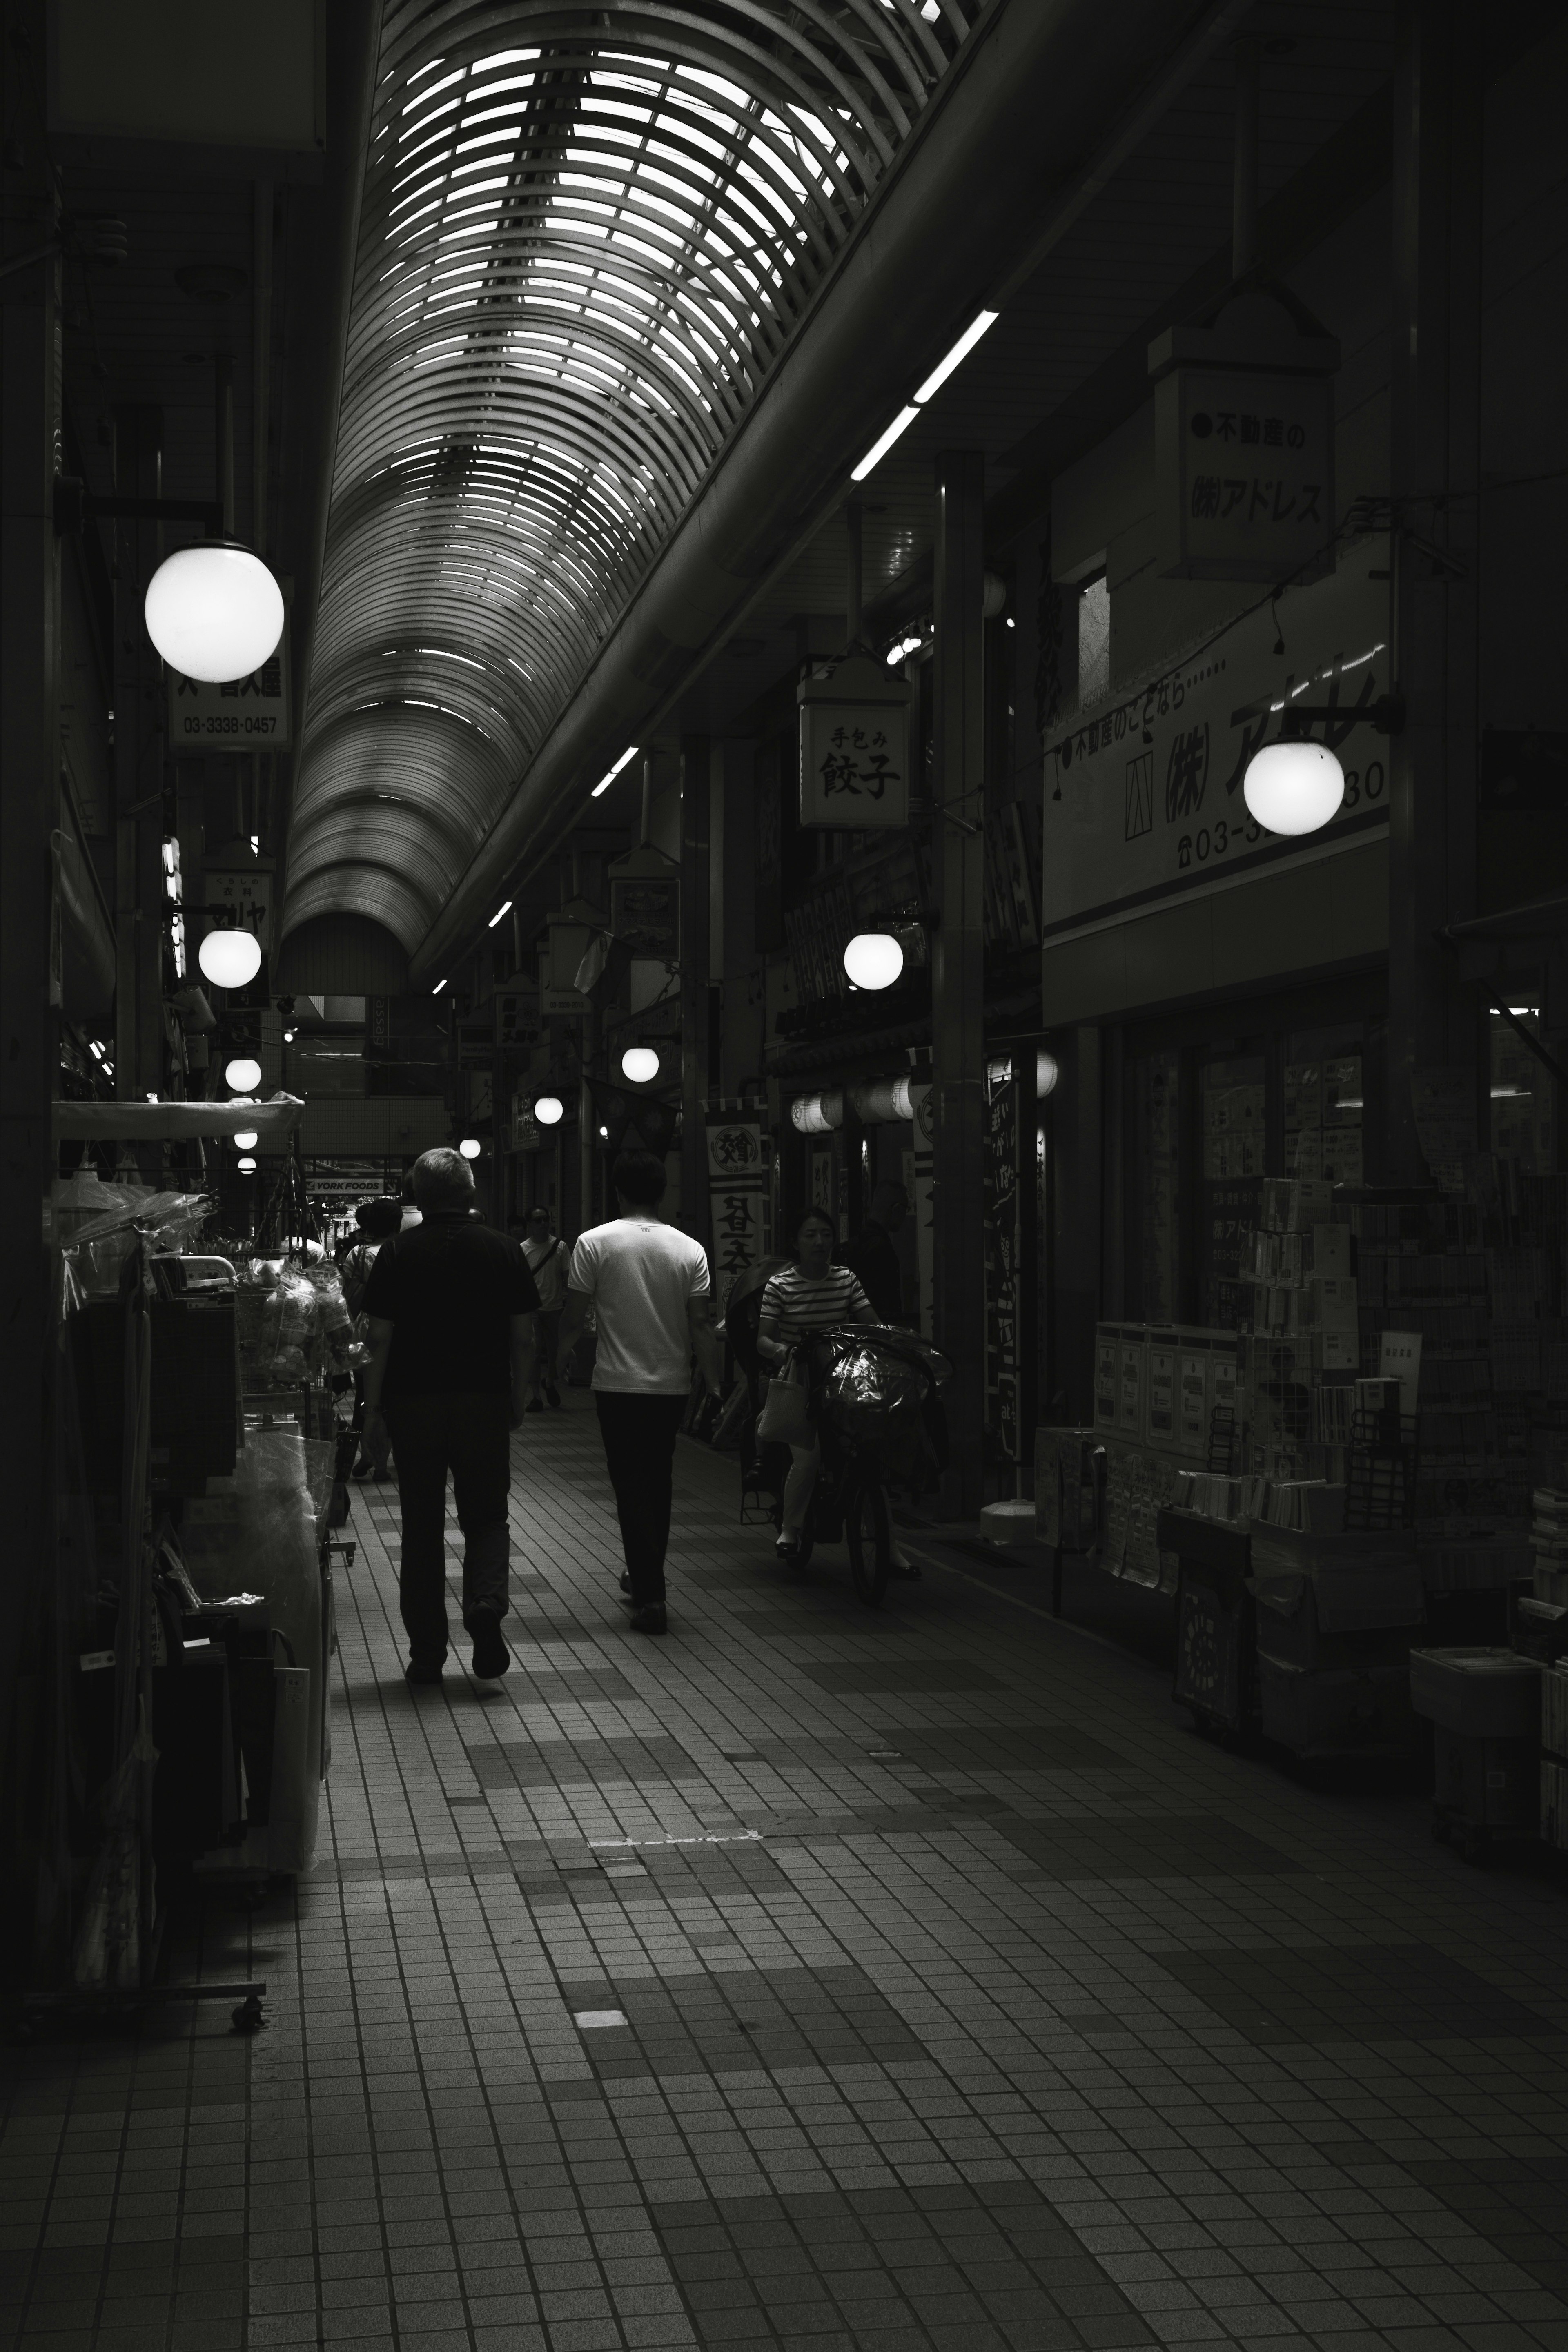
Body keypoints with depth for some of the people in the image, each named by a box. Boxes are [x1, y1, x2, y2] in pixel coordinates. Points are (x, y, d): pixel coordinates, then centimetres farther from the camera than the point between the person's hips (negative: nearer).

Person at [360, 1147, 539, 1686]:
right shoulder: (502, 1250, 1)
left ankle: (427, 1654, 10)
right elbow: (523, 1337, 2)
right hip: (486, 1400, 0)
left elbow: (379, 1339, -4)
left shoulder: (398, 1252, -1)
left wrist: (372, 1412, 2)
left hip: (414, 1400, 0)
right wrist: (519, 1399, 13)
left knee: (422, 1527, 8)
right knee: (486, 1516, 13)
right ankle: (486, 1609, -13)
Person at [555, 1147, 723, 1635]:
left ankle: (650, 1596, -8)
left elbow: (574, 1316, -5)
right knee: (658, 1484, 18)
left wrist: (557, 1362, 12)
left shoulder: (595, 1243, -7)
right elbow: (702, 1324, -5)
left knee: (632, 1488, 0)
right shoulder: (690, 1250, -2)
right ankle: (645, 1578, 30)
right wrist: (715, 1384, 0)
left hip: (619, 1383, -3)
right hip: (672, 1384, 3)